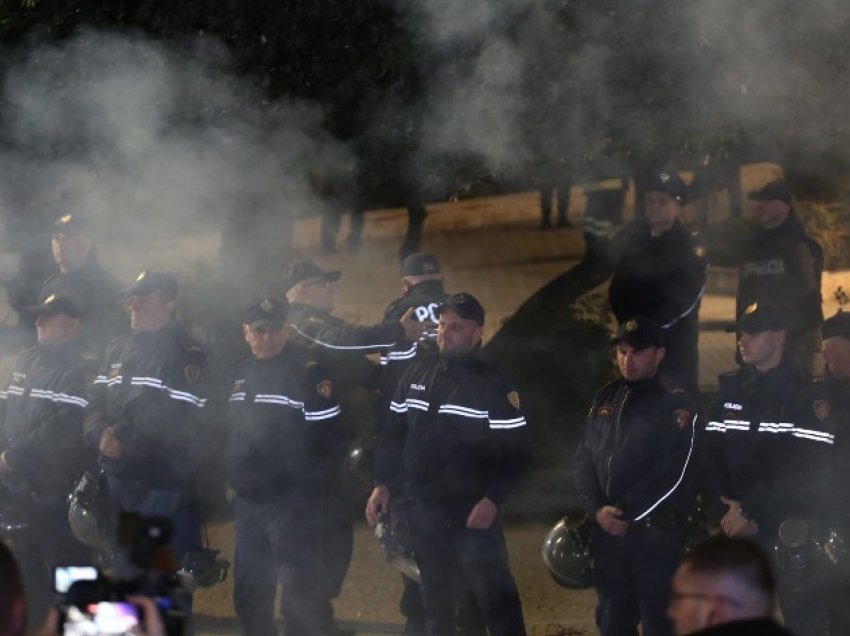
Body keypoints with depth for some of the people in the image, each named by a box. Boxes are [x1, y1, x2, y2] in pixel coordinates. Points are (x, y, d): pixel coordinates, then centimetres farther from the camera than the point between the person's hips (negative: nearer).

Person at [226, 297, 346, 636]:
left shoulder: (309, 375, -9)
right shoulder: (239, 374, 12)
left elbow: (331, 440, -12)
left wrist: (310, 485, -14)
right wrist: (233, 479, 14)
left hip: (292, 503, -7)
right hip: (247, 502, 7)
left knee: (300, 596, -8)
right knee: (249, 594, 16)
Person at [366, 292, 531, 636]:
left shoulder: (493, 385, -7)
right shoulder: (417, 373, 8)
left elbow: (515, 450, -10)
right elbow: (393, 433, 14)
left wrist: (493, 499, -19)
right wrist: (383, 484, 5)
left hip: (472, 511, -5)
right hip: (423, 509, 5)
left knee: (494, 596, -7)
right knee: (436, 597, 16)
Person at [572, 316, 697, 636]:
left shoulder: (675, 403, -5)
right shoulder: (604, 399, 13)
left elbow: (673, 472, -13)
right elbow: (583, 460, 11)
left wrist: (629, 516, -13)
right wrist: (597, 509, -6)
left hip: (657, 535, -6)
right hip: (607, 531, 6)